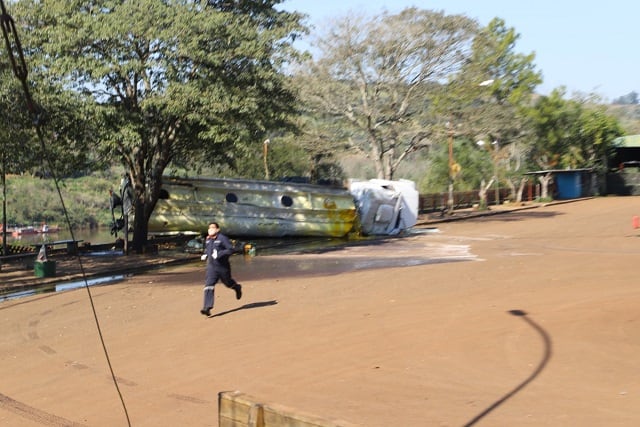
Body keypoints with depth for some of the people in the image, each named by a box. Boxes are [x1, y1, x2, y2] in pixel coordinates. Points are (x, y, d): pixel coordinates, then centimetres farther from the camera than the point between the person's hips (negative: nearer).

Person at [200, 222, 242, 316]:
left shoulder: (223, 238, -15)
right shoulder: (208, 239, 7)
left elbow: (231, 249, -20)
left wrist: (219, 254, -27)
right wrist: (205, 255, 8)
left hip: (223, 266, -5)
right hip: (211, 267, 5)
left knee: (228, 282, 17)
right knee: (208, 285, -10)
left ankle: (237, 288, 53)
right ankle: (207, 308, -16)